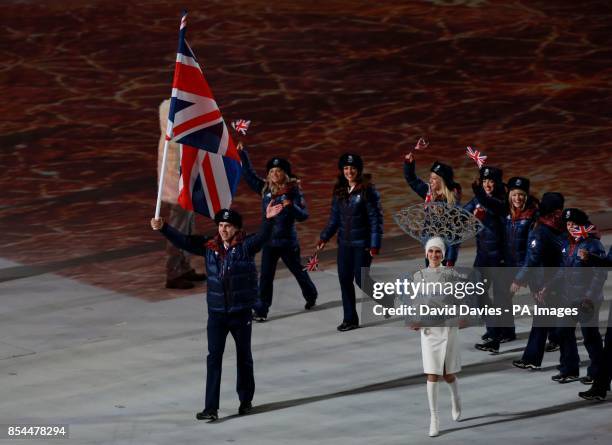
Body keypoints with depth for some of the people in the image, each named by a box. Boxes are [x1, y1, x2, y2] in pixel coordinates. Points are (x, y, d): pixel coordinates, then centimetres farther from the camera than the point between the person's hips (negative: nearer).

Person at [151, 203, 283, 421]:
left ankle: (246, 400, 30)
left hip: (241, 312, -2)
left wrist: (268, 221, -45)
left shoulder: (246, 246, -8)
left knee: (244, 357, 13)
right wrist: (163, 228, -6)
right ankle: (211, 408, -6)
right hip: (216, 312, 2)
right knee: (214, 358, -4)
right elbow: (183, 241, 4)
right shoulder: (209, 246, 2)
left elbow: (261, 237, -26)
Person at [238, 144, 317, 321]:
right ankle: (261, 310, 1)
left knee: (298, 271, 17)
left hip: (287, 241, -3)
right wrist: (242, 154, -3)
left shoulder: (293, 191, -12)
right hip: (269, 240, 3)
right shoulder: (265, 188, 0)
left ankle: (311, 296, 41)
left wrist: (291, 206, -34)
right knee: (265, 277, -2)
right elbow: (249, 174, 5)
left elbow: (303, 215, -15)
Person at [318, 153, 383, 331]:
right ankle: (350, 319, 13)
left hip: (362, 243, -6)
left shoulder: (368, 191, -11)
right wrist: (324, 237, 5)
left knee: (361, 279, -4)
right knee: (345, 280, 4)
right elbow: (334, 218, 15)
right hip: (344, 243, 6)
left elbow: (375, 218, -11)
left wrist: (375, 244, -15)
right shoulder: (339, 191, 7)